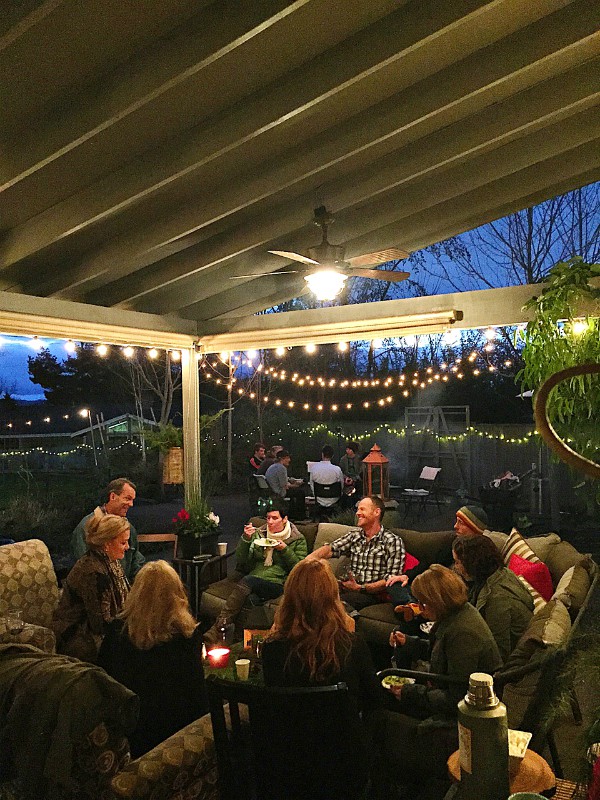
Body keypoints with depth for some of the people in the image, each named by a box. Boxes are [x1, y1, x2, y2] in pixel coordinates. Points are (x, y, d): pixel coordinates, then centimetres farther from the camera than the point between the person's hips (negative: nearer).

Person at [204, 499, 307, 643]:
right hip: (254, 579, 3)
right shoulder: (258, 534, 20)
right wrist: (245, 539, -2)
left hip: (277, 584, -3)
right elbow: (241, 564, 13)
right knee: (252, 598, -35)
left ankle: (217, 628, -42)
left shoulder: (298, 540, 12)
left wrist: (284, 549, -8)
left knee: (247, 581, -34)